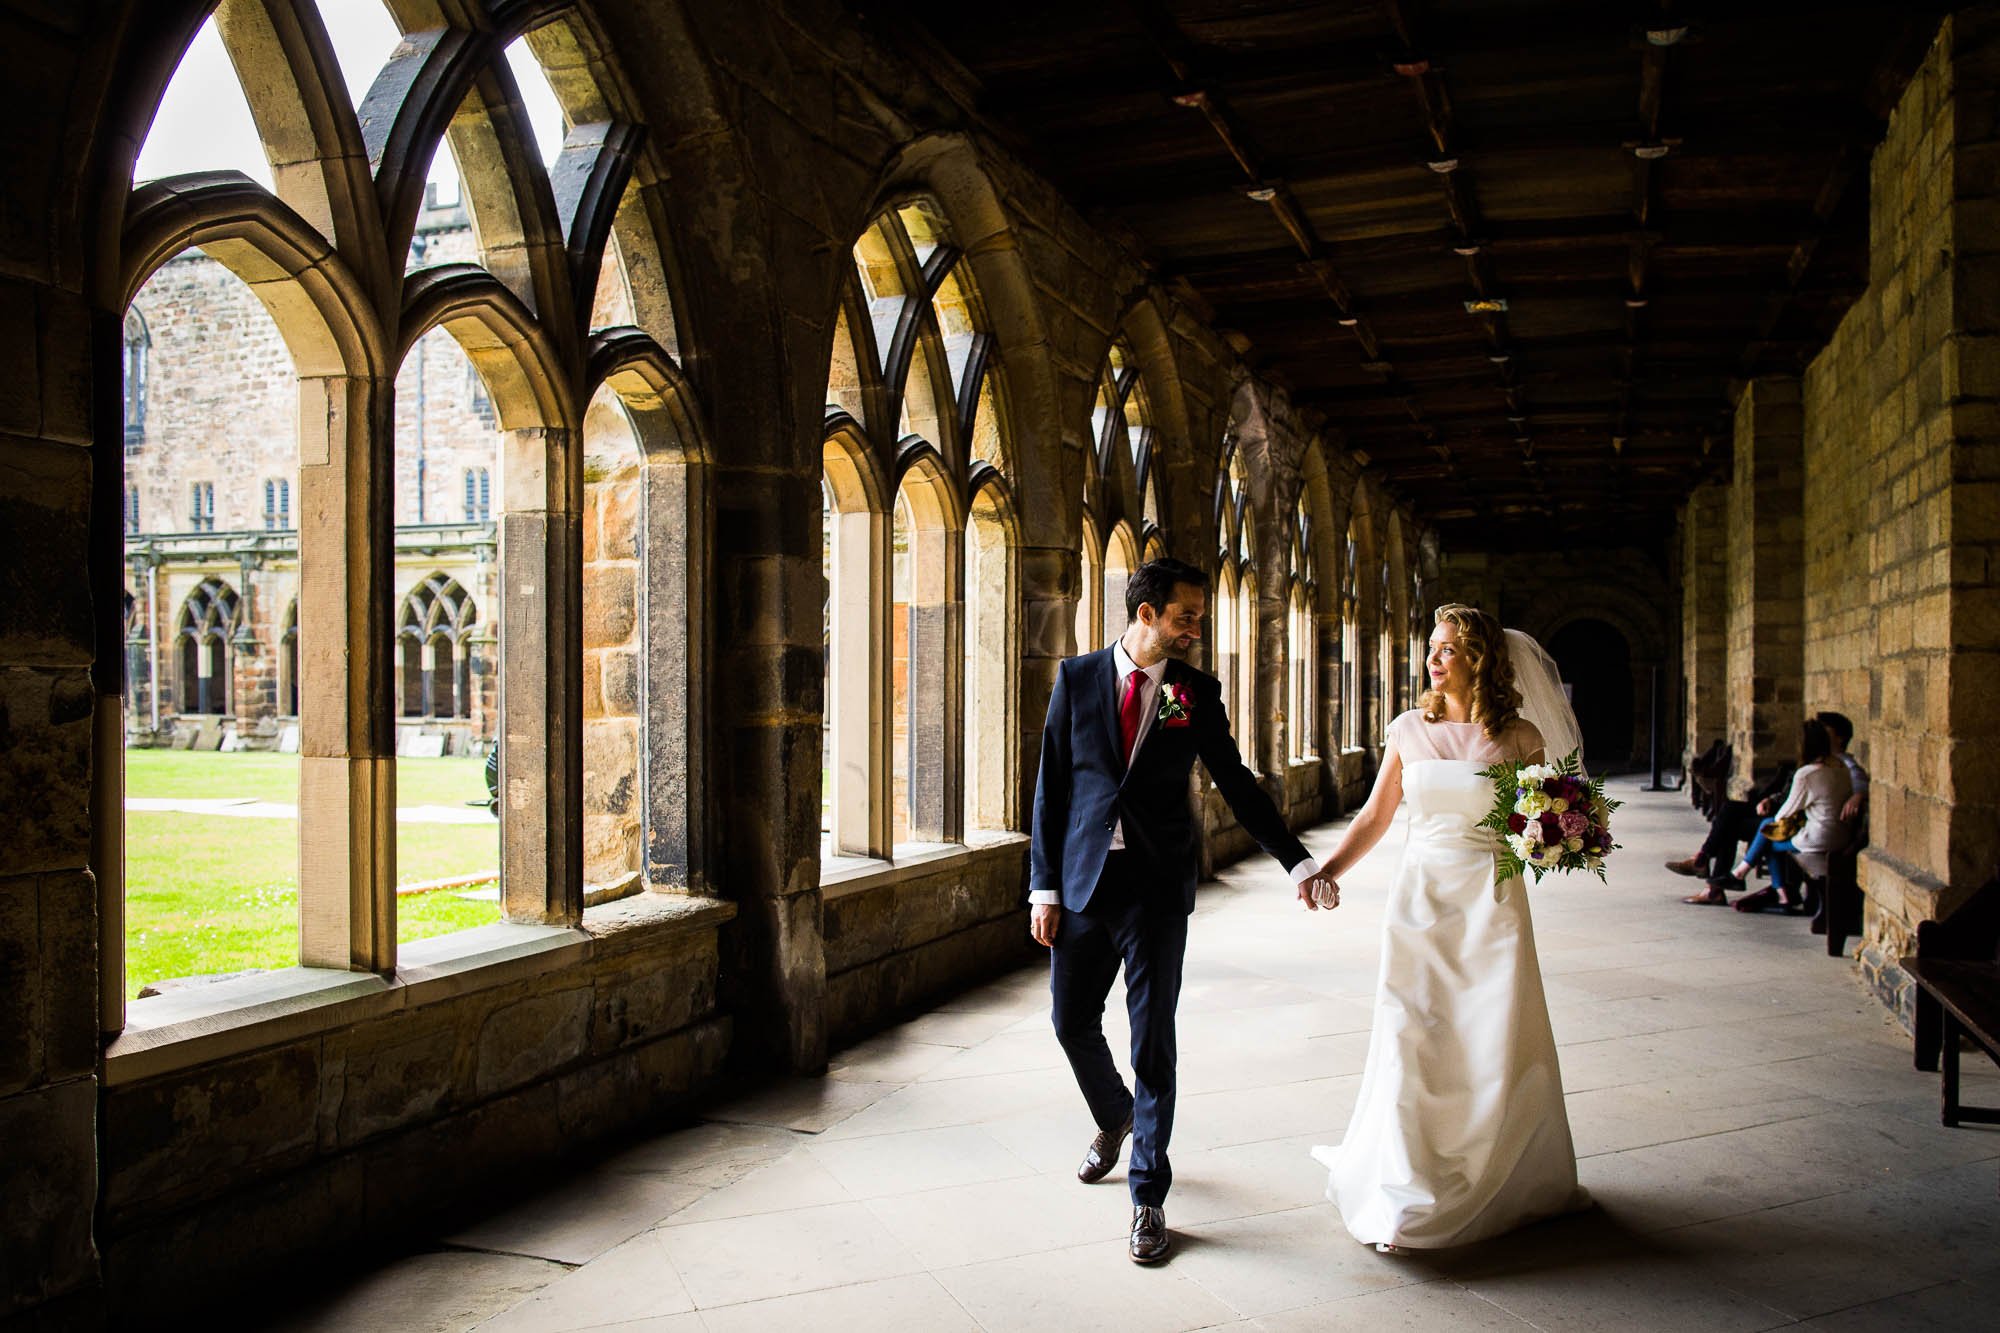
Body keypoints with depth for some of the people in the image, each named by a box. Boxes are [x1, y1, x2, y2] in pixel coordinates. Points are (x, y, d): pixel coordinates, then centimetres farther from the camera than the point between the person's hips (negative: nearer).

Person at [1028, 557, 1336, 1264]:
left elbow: (1235, 783, 6)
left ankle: (1148, 1196, 15)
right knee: (1073, 1023, 12)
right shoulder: (1076, 677, 1)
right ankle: (1114, 1119, 43)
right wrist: (1044, 886, -2)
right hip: (1084, 880, 1)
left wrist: (1298, 862, -1)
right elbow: (1051, 785, 2)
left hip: (1157, 888, -1)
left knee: (1153, 1040, 2)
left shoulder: (1197, 690, 1)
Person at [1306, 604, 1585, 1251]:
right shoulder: (1409, 730, 3)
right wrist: (1329, 869, -4)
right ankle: (1409, 1191, 18)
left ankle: (1504, 1186, 27)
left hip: (1490, 901, -2)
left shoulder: (1519, 735, -2)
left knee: (1496, 1047, 5)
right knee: (1411, 1044, 2)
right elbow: (1375, 815, 7)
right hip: (1419, 897, 2)